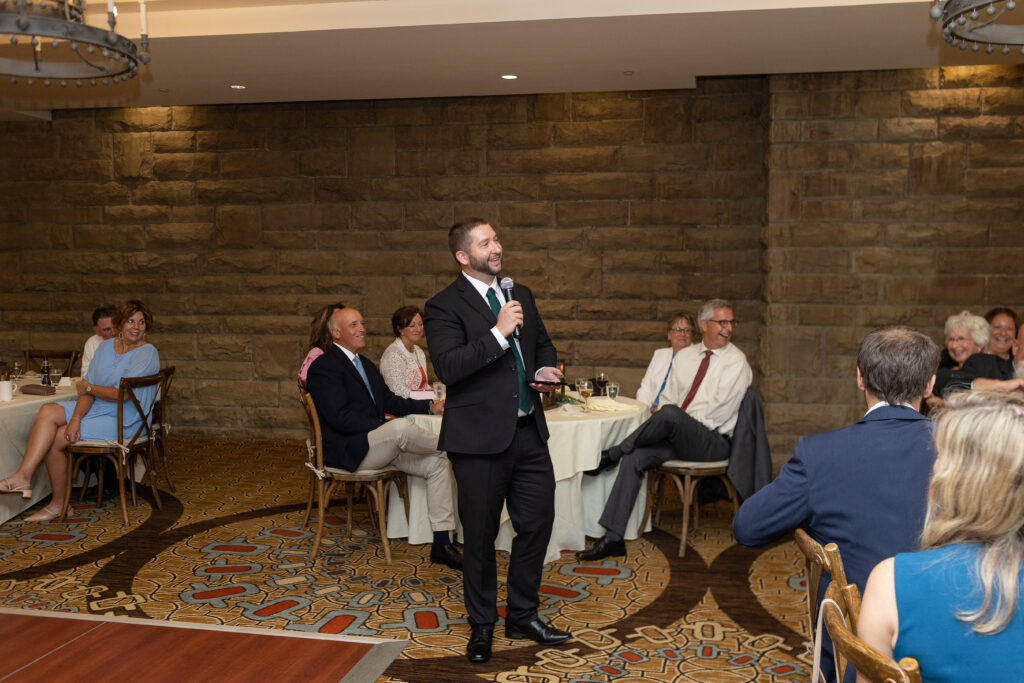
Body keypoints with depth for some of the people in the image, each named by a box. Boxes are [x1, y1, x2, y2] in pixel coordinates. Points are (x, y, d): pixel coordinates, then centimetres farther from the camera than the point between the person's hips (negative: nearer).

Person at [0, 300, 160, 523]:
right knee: (47, 412, -18)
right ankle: (24, 475, -25)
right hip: (95, 409, 7)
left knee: (54, 440, -15)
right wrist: (76, 418, -14)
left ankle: (58, 504, -3)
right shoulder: (105, 346, 9)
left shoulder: (148, 353, -12)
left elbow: (121, 393, -20)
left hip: (121, 421, -7)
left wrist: (89, 388, -5)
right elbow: (88, 387, 2)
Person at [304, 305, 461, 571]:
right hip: (348, 451, -9)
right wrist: (389, 428, -22)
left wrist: (430, 406, 8)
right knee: (402, 426, -35)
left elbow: (390, 401, 23)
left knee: (437, 463, -7)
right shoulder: (323, 367, -9)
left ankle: (442, 543, -6)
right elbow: (341, 418, -18)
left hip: (382, 445, 9)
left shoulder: (366, 364, 21)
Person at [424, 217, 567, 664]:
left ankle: (523, 616, 31)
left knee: (537, 524, 12)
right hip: (480, 438, -6)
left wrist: (546, 369, 3)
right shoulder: (444, 306, -9)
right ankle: (481, 626, 26)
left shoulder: (521, 296, 12)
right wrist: (499, 333, -25)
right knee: (480, 536, 7)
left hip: (528, 431, 6)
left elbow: (543, 343, 25)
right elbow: (448, 367, -22)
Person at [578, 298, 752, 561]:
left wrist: (672, 420, -10)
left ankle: (611, 456, -15)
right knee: (636, 457, -21)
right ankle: (613, 537, -21)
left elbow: (719, 411, -10)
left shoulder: (737, 362, -2)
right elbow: (668, 397, 16)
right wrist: (662, 428, -4)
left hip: (712, 441, -5)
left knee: (670, 414, -34)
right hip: (676, 437, 5)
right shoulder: (684, 356, 17)